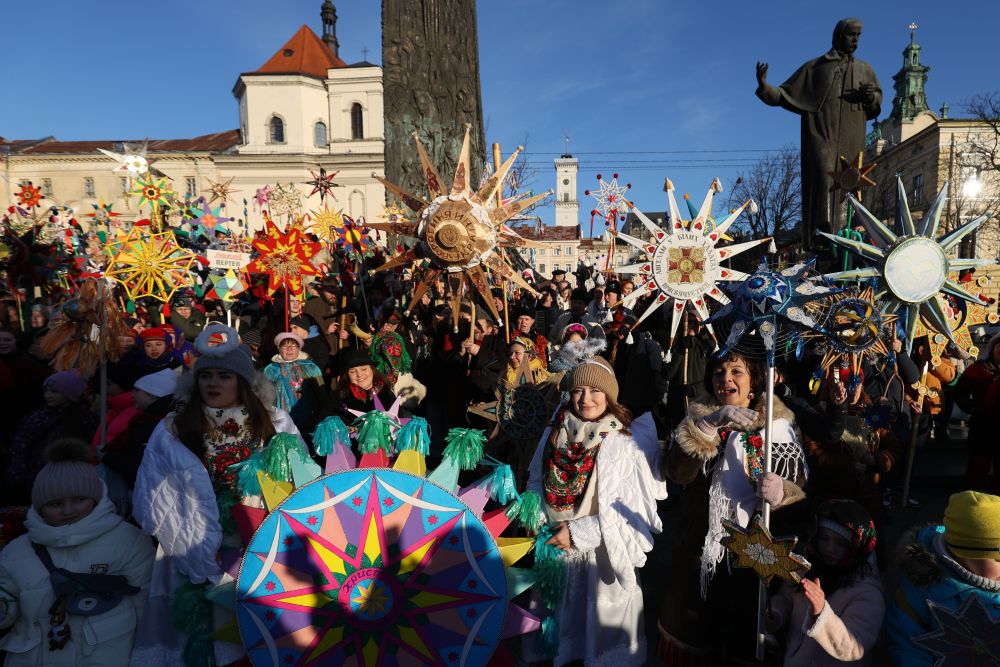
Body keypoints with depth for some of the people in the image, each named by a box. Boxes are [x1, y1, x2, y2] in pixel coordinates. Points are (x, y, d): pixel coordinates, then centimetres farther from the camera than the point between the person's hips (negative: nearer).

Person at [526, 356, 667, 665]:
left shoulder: (628, 441, -13)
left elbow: (631, 508, -17)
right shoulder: (556, 433, 0)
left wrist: (578, 532, -17)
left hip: (604, 554, -3)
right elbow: (537, 483, 9)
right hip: (556, 548, 4)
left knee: (602, 622, 10)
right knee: (562, 616, 17)